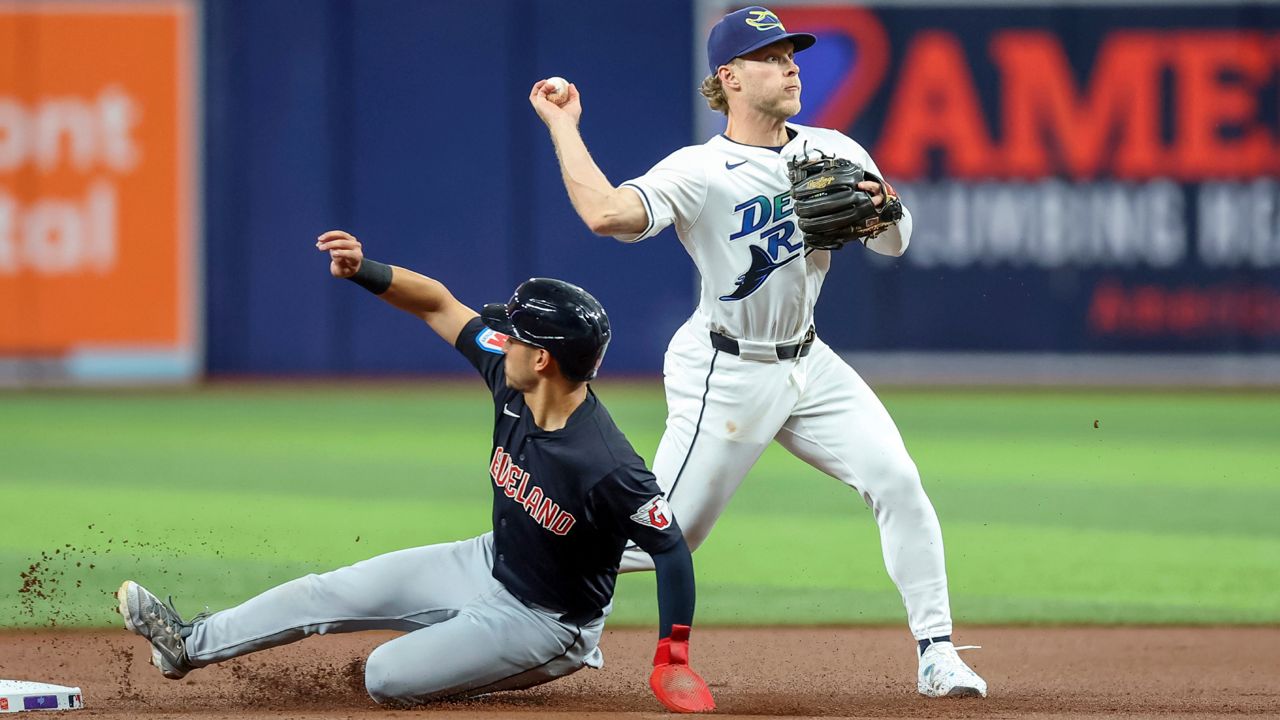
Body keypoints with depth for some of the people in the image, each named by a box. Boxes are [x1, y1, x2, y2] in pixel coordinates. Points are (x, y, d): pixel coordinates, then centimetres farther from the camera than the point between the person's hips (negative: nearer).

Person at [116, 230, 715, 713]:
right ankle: (190, 645, 22)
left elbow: (672, 549, -30)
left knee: (388, 678, -15)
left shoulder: (607, 469, -36)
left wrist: (673, 662, -33)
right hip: (489, 565, 8)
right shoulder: (512, 384, -14)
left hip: (544, 621, -8)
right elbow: (439, 305, -4)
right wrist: (365, 271, -18)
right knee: (330, 593, 8)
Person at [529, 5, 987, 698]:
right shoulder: (699, 171, -19)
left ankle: (936, 654, -4)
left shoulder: (833, 152, 1)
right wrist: (561, 125, -26)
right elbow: (608, 214, -35)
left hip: (807, 363, 6)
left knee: (897, 480, -10)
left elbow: (894, 243, 6)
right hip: (726, 375, -6)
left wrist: (881, 206, -17)